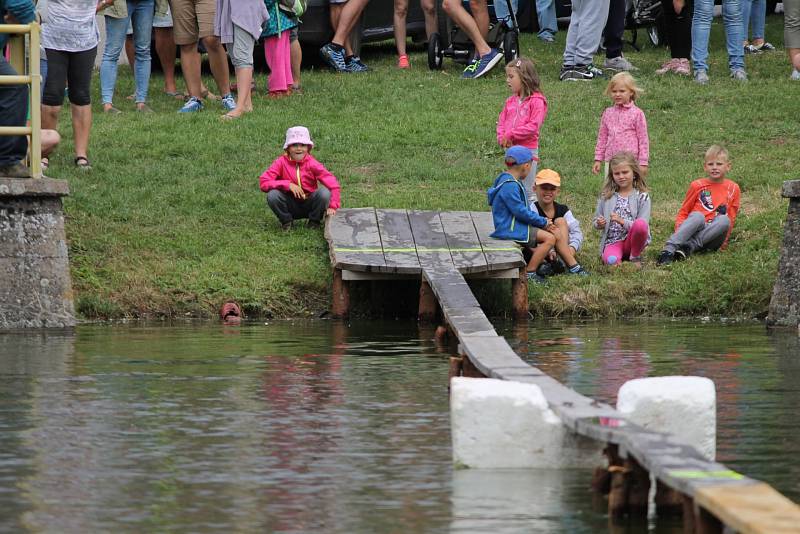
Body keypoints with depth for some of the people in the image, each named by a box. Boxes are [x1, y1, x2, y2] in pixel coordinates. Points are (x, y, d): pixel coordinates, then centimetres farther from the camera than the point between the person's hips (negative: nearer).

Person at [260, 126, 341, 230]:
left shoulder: (312, 164, -11)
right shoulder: (281, 163, -10)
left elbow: (332, 183, -16)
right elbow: (264, 182, -19)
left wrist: (333, 207, -27)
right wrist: (288, 185, -27)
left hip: (310, 205, 0)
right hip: (290, 207, 0)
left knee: (324, 192, -28)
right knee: (272, 195, -28)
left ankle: (314, 221, -1)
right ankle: (286, 221, 0)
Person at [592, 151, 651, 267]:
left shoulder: (642, 197, 2)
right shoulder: (606, 196, 10)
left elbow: (642, 226, -7)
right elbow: (595, 222, 16)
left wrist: (622, 221, -21)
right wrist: (599, 224, -8)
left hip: (631, 240, 2)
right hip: (612, 241, -2)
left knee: (640, 224, -34)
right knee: (611, 261, -38)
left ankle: (635, 256, -9)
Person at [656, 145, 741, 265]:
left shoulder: (733, 189, 12)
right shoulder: (697, 186, 10)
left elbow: (731, 219, 13)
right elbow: (683, 212, 13)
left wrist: (724, 240, 2)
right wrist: (680, 228, -7)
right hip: (695, 227, -1)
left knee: (724, 220, -32)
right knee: (697, 216, -35)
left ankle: (689, 246, -41)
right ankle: (669, 249, -49)